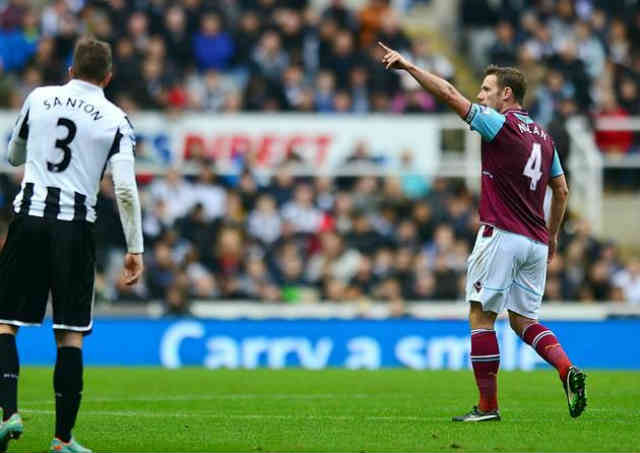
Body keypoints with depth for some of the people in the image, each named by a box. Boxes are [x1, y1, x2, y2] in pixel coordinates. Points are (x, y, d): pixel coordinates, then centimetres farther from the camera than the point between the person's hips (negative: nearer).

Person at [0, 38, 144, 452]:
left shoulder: (39, 98, 7)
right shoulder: (115, 119, 2)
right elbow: (126, 189, -7)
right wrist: (135, 249, -4)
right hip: (76, 226, -1)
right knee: (71, 335, 4)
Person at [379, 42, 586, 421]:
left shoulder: (501, 125, -8)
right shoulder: (542, 136, 14)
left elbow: (449, 94, -13)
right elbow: (562, 190, 19)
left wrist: (409, 66, -9)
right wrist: (552, 234, 27)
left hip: (501, 235, -7)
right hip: (535, 241, 7)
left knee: (481, 315, -1)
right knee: (523, 320, 13)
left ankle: (488, 405, -3)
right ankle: (568, 370, -11)